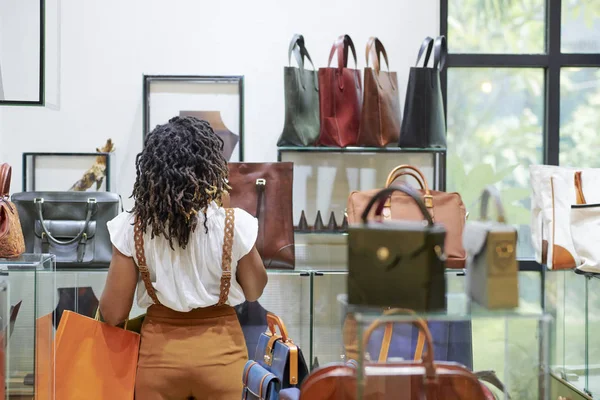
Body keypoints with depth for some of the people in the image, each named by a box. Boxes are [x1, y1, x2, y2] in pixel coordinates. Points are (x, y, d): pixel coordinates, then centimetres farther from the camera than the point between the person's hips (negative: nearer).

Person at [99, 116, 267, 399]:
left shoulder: (132, 228, -11)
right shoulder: (234, 224, -15)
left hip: (158, 352, 1)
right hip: (220, 351, -1)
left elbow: (113, 314, -7)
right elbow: (254, 292, 2)